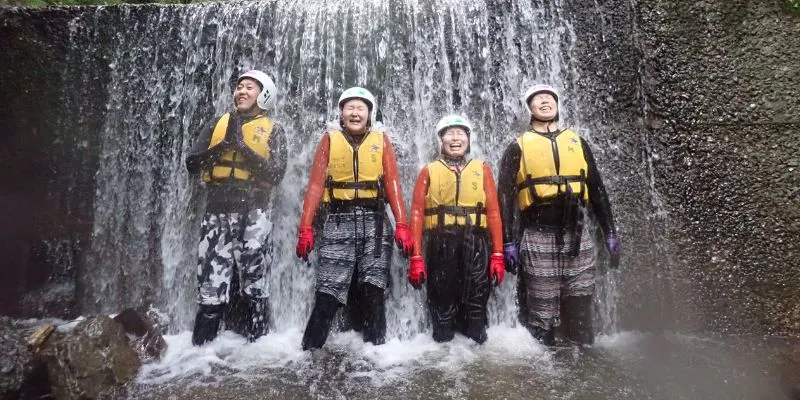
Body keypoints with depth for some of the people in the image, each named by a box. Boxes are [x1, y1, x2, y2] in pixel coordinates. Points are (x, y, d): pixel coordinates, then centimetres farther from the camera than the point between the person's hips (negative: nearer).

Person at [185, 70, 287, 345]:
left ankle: (253, 346, 14)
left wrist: (243, 146, -13)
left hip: (254, 214, -2)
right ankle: (201, 347, 12)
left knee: (253, 288, 2)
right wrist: (224, 144, -8)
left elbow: (276, 174, -6)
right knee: (211, 287, 0)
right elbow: (192, 163, 6)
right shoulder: (218, 124, 16)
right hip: (217, 212, 2)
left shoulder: (272, 130, 8)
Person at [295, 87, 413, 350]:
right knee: (328, 292, -4)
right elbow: (315, 184, 3)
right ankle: (310, 349, 7)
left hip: (375, 222, 1)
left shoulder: (381, 140, 11)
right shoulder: (330, 139, 10)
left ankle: (374, 347, 9)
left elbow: (392, 184, 2)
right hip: (339, 222, 0)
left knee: (373, 290, -2)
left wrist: (402, 225, -9)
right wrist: (306, 228, -6)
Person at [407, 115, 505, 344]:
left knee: (475, 305, 7)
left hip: (475, 246, 1)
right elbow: (417, 214, 1)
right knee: (442, 305, 7)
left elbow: (493, 213, 6)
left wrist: (498, 255, -2)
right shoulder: (429, 171, 9)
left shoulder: (482, 169, 12)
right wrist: (416, 257, -8)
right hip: (440, 246, -1)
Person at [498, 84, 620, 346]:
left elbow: (597, 191, 17)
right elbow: (505, 196, -1)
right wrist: (507, 243, -8)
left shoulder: (578, 143, 16)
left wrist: (610, 234, 12)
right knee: (542, 316, 3)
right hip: (538, 239, -3)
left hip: (578, 238, 3)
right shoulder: (518, 147, 5)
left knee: (580, 316, 8)